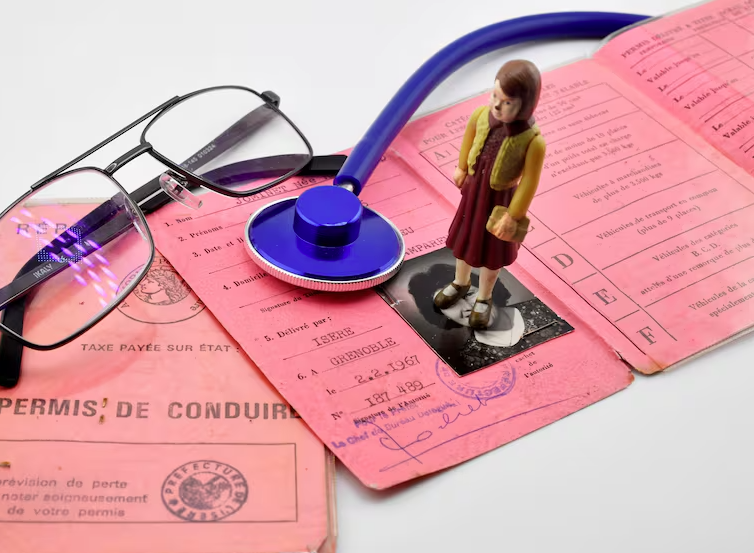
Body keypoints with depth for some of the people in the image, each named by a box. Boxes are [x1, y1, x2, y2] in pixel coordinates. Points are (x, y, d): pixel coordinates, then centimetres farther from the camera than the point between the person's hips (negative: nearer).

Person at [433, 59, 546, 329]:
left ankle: (484, 299, 45)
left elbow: (529, 182, -22)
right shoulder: (481, 114, -21)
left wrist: (513, 216, -14)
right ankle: (460, 283, 54)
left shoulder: (533, 141, -34)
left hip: (500, 197, -4)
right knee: (464, 238, 25)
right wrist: (461, 167, 17)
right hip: (473, 189, 4)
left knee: (491, 251, 18)